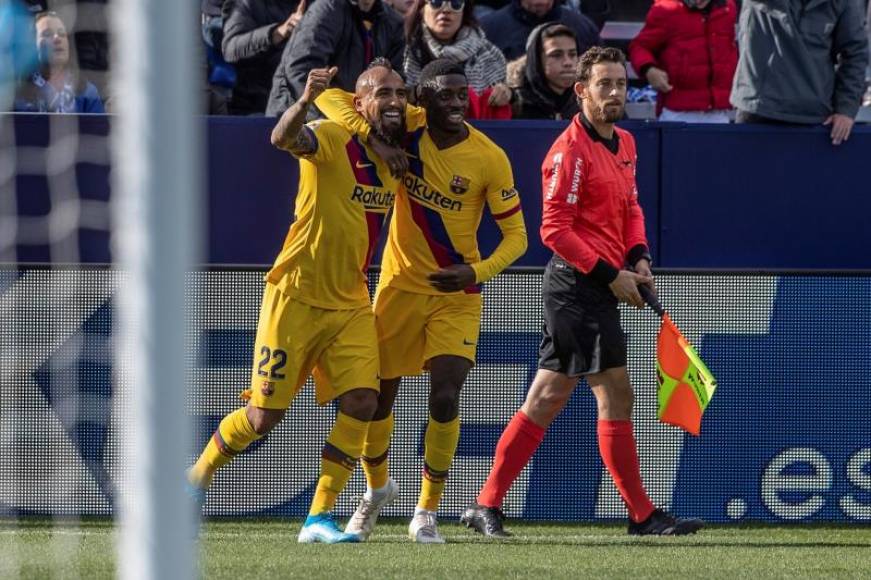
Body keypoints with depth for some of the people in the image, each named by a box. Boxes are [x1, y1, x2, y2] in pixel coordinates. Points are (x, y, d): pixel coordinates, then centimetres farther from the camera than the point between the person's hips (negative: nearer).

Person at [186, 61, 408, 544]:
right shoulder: (332, 139, -16)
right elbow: (284, 138, -37)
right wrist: (304, 101, -56)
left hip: (351, 305, 6)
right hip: (296, 296, -6)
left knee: (362, 401, -12)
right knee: (264, 415, -1)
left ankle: (319, 518, -4)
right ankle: (197, 477, 25)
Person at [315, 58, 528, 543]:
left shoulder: (490, 159, -14)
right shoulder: (407, 128, -10)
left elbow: (517, 236, -9)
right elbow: (330, 98, -9)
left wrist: (476, 272, -26)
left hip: (457, 293, -2)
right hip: (400, 285, 2)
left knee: (445, 397, -16)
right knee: (378, 395, 9)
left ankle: (427, 512, 1)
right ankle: (377, 486, 39)